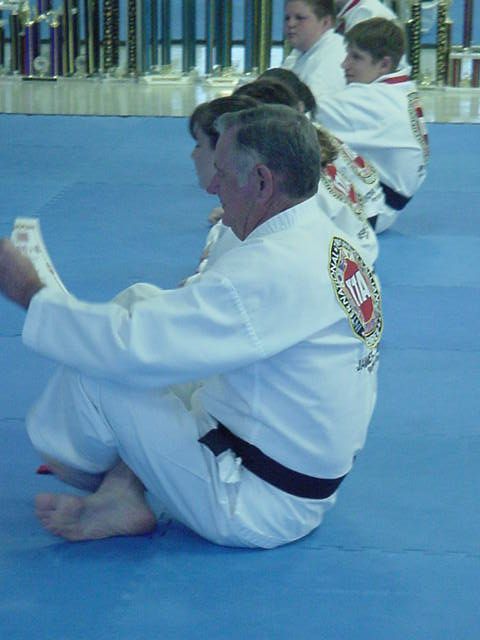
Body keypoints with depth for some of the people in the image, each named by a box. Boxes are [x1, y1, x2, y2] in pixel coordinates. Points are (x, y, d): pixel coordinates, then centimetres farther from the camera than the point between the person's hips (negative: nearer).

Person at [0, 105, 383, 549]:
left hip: (257, 505, -10)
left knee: (90, 369, -12)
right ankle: (120, 491, 7)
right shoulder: (334, 245, 4)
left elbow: (131, 348, -27)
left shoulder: (274, 270, -27)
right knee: (141, 300, 8)